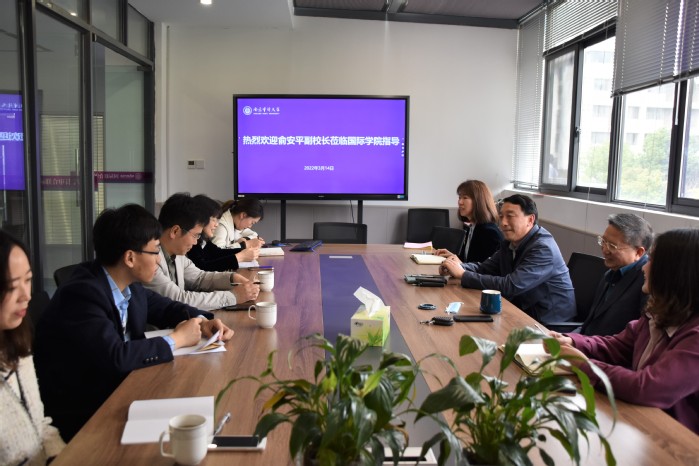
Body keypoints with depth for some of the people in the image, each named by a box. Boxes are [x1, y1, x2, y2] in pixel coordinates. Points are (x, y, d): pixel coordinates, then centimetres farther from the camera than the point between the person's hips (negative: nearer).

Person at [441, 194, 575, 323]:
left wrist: (463, 274, -26)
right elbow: (486, 267, 10)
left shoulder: (543, 248, -23)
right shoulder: (511, 242, 4)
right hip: (524, 312, 7)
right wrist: (458, 266, -12)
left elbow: (510, 286, -30)